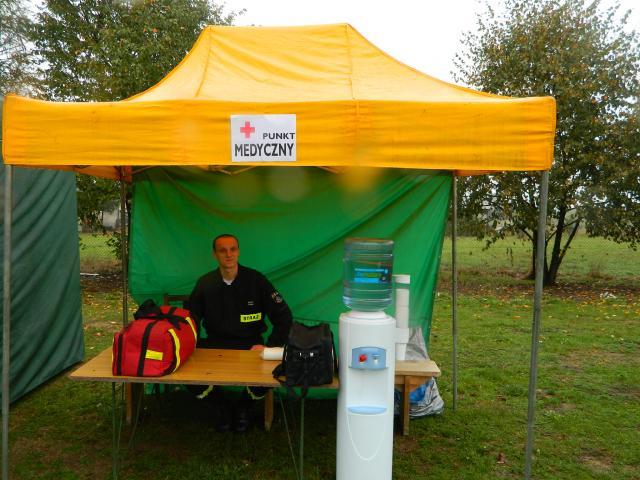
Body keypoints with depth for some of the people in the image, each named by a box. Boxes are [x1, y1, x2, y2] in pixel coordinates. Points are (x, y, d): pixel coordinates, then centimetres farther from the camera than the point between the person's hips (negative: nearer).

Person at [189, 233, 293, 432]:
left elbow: (284, 316, -6)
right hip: (215, 344, 2)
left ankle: (244, 405, 8)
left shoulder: (255, 280, -8)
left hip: (250, 344, -2)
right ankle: (222, 405, 9)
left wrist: (271, 347, -13)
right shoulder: (205, 283, -1)